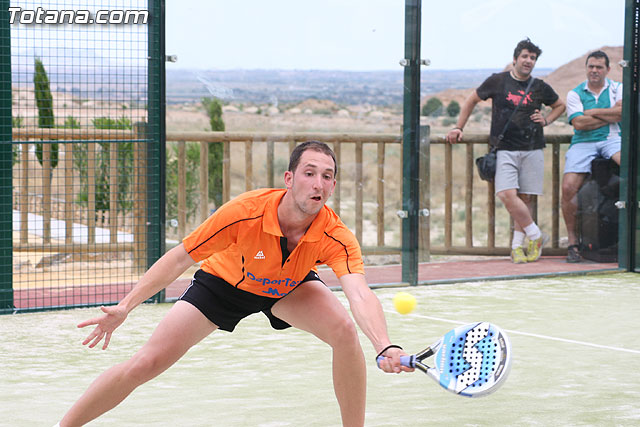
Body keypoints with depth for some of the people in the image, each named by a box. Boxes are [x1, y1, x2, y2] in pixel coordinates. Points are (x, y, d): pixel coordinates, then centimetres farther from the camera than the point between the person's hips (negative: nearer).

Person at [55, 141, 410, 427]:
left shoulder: (336, 237, -35)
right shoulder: (245, 212, -37)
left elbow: (360, 295, -50)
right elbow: (179, 259, -25)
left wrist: (385, 347, -70)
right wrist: (125, 306, -29)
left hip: (290, 287, 1)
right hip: (224, 281, -1)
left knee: (344, 330, -28)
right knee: (145, 364, -9)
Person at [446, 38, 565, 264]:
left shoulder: (540, 88, 9)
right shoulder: (498, 81, 4)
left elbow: (560, 105, 27)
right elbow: (472, 100, 16)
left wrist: (547, 120, 8)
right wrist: (458, 128, 13)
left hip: (532, 150, 1)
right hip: (505, 150, -1)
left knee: (525, 198, -1)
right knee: (507, 195, -17)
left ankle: (517, 246, 7)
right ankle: (536, 235, -5)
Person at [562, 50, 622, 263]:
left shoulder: (617, 88, 12)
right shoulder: (575, 93, 10)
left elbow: (623, 112, -9)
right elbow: (578, 123, -6)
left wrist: (592, 112, -6)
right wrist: (611, 115, -3)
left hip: (612, 139, 0)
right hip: (583, 143, 0)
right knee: (568, 188, -20)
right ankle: (573, 241, -7)